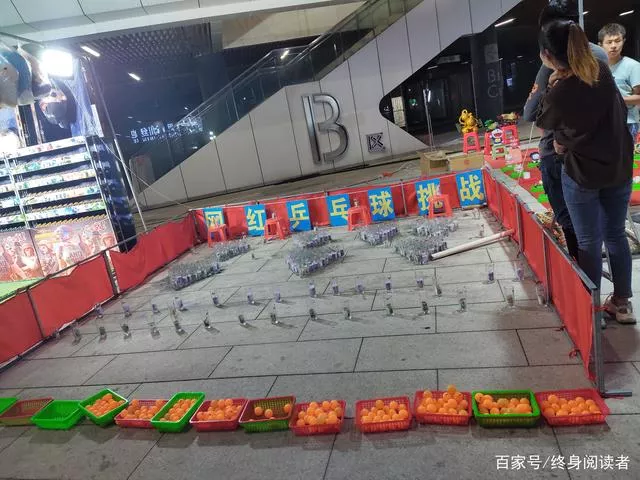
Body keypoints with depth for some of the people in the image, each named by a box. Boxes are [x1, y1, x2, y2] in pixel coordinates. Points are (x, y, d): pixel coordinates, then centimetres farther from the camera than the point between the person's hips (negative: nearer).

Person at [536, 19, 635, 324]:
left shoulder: (560, 93, -21)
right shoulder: (602, 70, -3)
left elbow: (543, 124, 0)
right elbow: (620, 111, 12)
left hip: (583, 174, -6)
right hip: (619, 166, 6)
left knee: (588, 242, 7)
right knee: (616, 234, 17)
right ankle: (622, 303, 28)